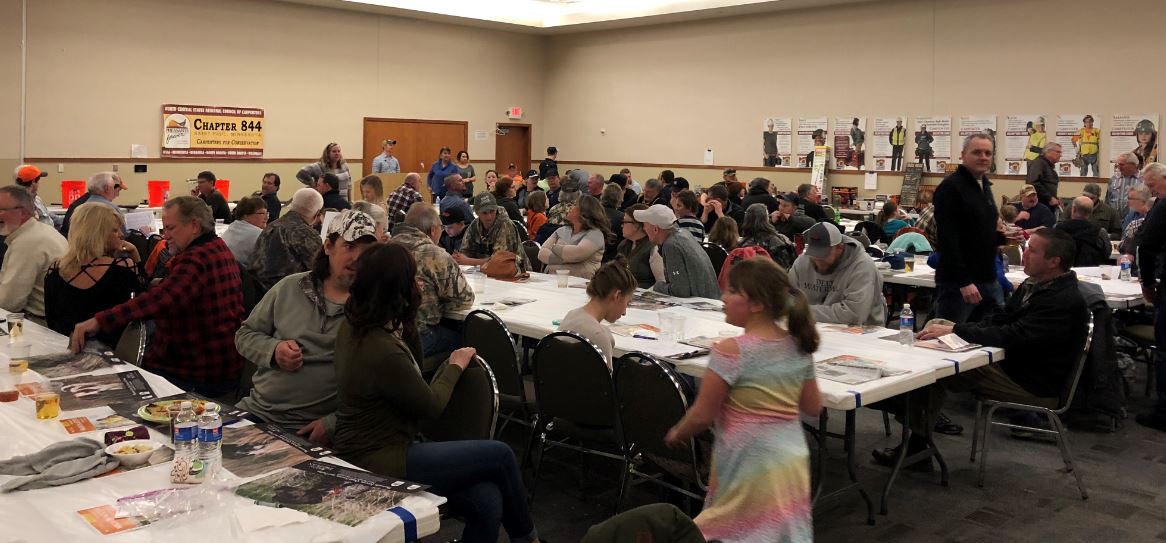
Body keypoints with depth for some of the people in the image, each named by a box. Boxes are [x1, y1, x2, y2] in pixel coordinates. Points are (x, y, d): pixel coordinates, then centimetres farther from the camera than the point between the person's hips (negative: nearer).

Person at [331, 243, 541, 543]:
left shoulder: (352, 326, -1)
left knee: (486, 501, -3)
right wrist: (455, 366, 4)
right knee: (500, 455, -4)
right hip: (379, 465, -9)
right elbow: (431, 405, -13)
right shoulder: (384, 352, -29)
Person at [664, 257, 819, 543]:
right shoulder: (799, 347, 2)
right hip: (794, 462, 7)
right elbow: (813, 407, 10)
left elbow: (702, 415, -12)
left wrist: (675, 434, 6)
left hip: (749, 467, -6)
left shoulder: (731, 351, -17)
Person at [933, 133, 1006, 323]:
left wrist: (1003, 237, 6)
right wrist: (964, 282, -23)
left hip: (989, 280, 9)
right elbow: (948, 240, -19)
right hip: (957, 284, -8)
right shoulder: (951, 187, -12)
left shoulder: (985, 186, 16)